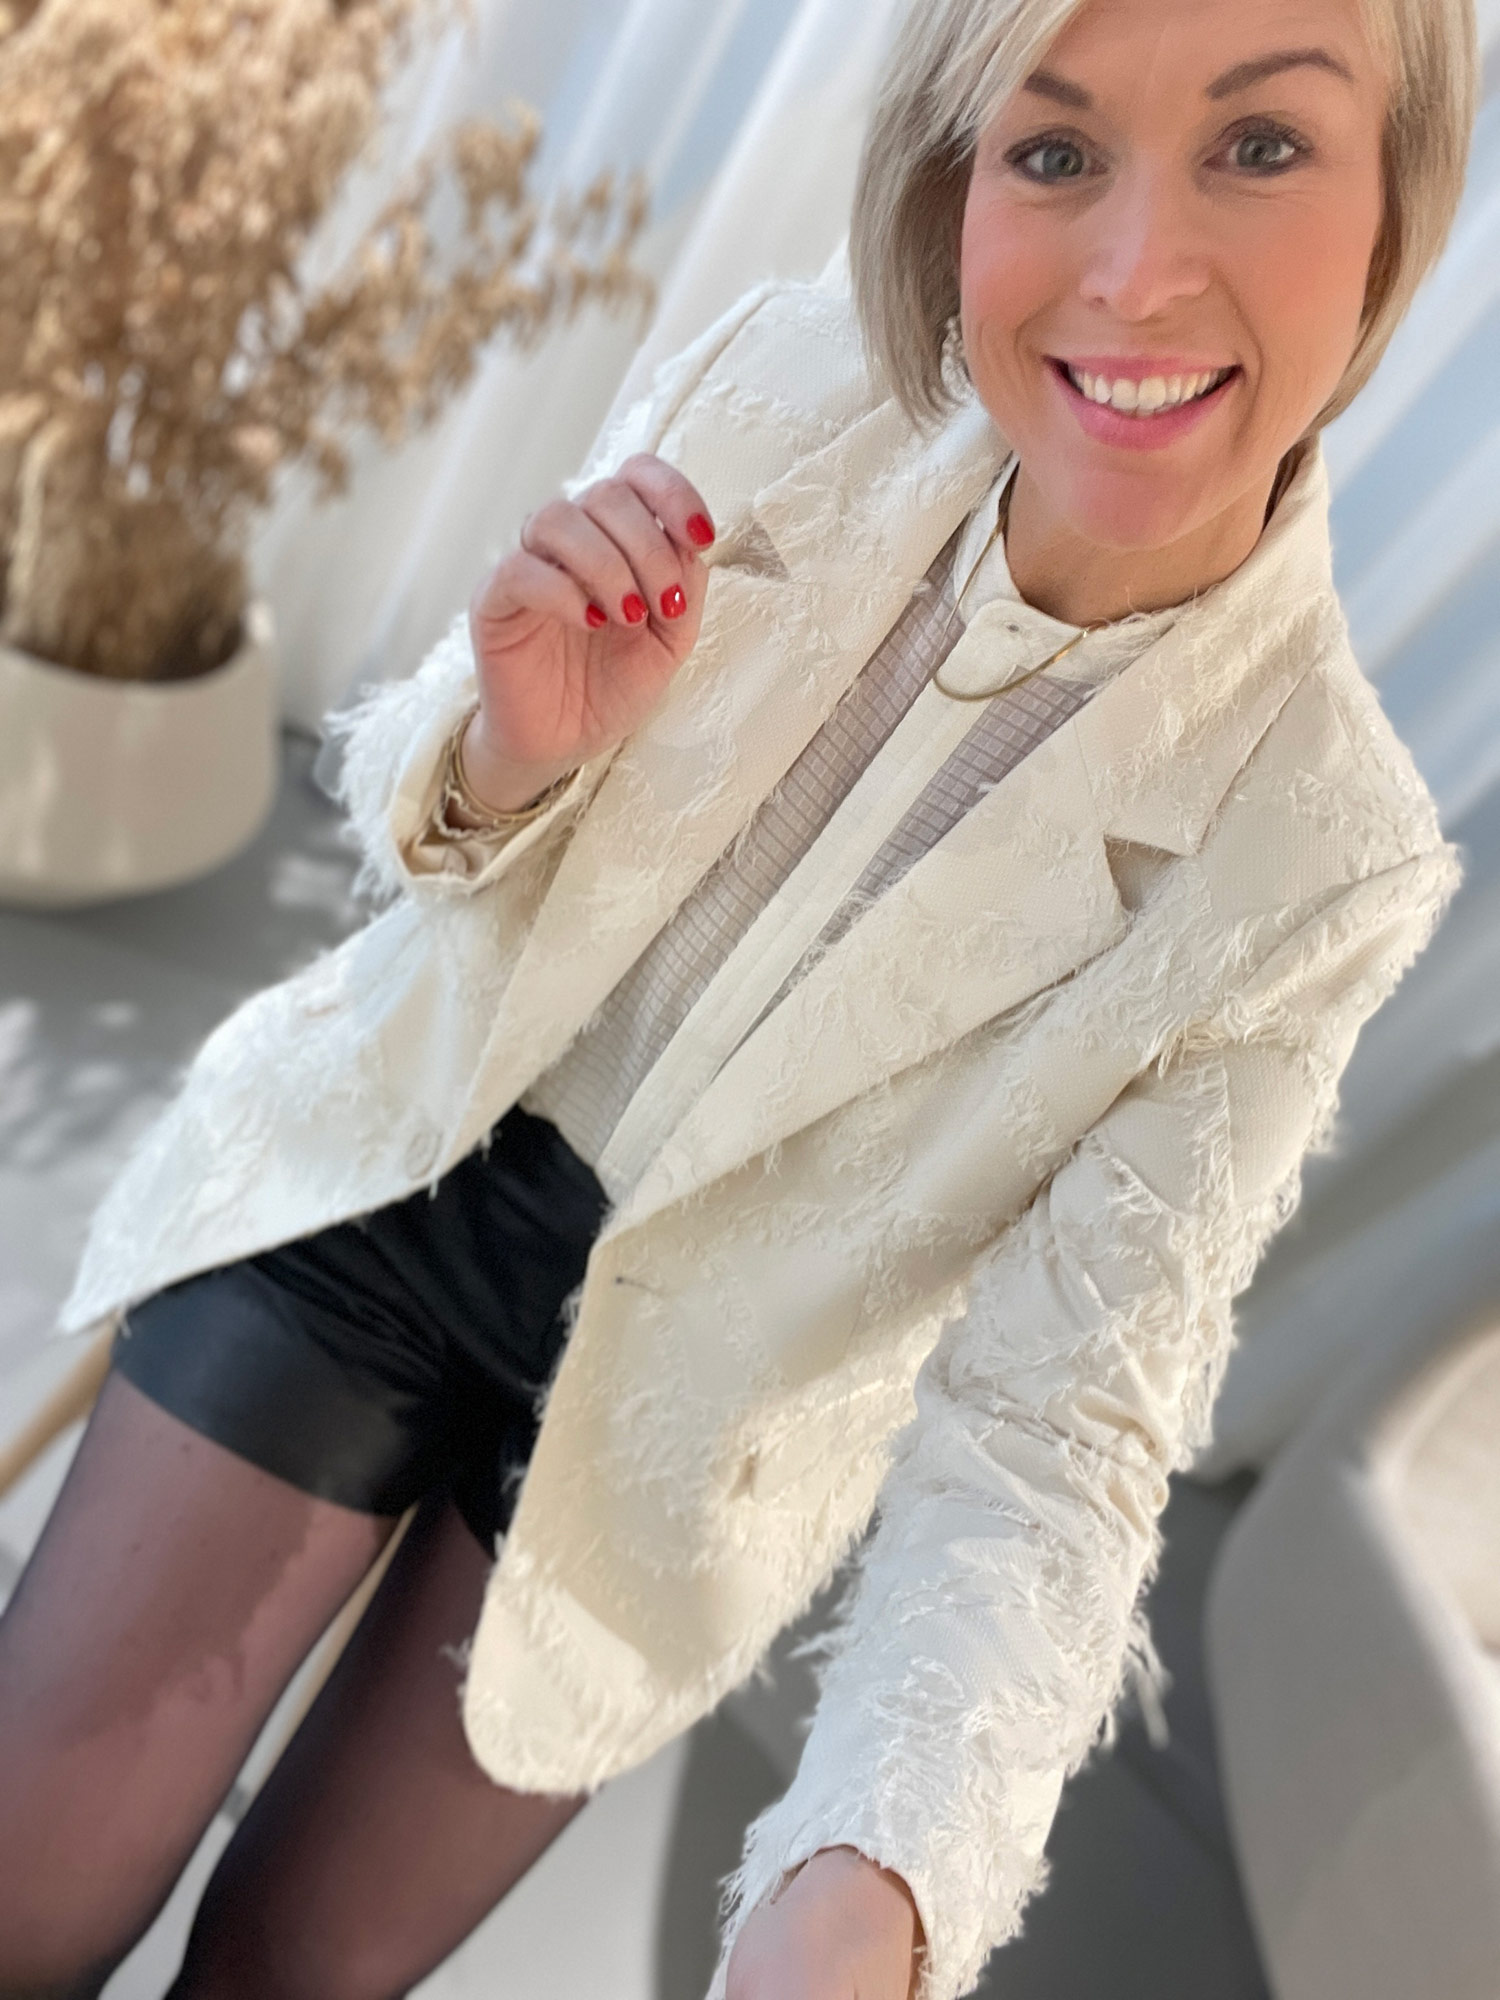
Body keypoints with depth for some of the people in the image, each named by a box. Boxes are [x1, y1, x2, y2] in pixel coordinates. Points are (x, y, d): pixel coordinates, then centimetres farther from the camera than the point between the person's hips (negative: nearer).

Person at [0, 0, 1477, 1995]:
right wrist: (513, 753, -27)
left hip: (650, 1414, -1)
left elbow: (1052, 1420, -19)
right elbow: (408, 812, -2)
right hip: (381, 1185, 2)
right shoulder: (785, 387, -15)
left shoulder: (1315, 859, -20)